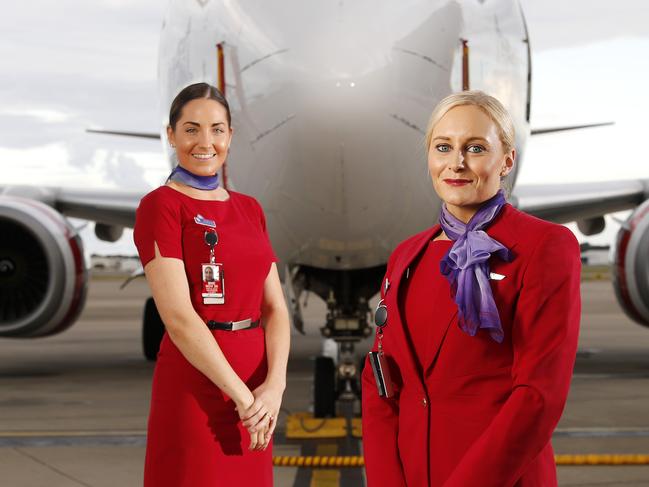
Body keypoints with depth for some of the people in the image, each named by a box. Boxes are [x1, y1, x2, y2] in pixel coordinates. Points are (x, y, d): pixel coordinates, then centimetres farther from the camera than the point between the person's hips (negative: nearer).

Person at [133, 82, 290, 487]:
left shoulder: (249, 208, 12)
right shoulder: (160, 206, -7)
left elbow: (275, 307, 7)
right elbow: (178, 316, -16)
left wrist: (275, 383, -10)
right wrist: (241, 395, -17)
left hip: (256, 386, 6)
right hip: (197, 382, -6)